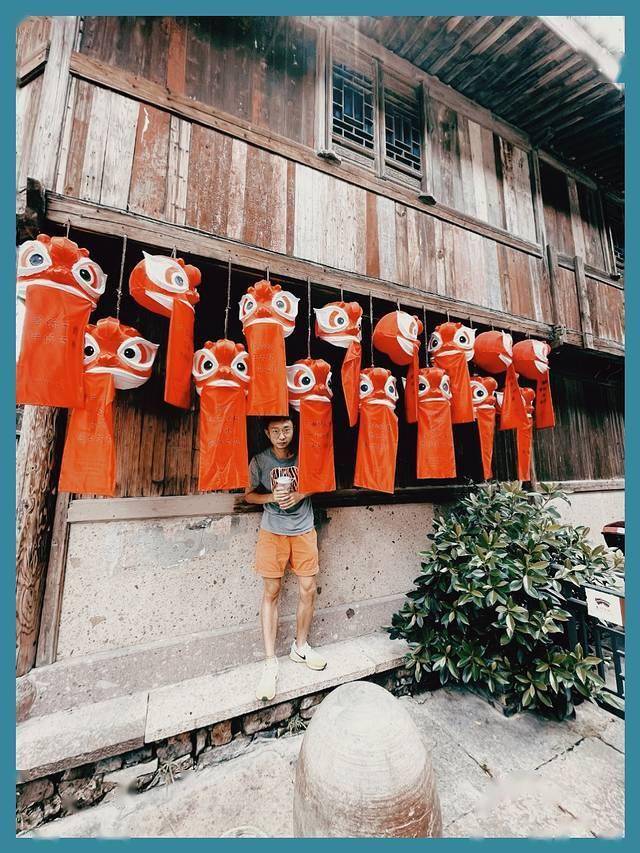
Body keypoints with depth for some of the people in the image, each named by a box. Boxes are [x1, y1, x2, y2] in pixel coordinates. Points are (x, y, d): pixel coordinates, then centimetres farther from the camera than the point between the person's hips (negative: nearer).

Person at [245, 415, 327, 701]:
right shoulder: (260, 460, -7)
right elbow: (249, 495, 3)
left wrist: (301, 494, -13)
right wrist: (271, 497, -17)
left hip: (303, 531, 2)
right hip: (272, 532, -1)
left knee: (308, 590, 7)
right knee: (271, 592, 5)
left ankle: (300, 646, 31)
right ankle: (270, 662, 19)